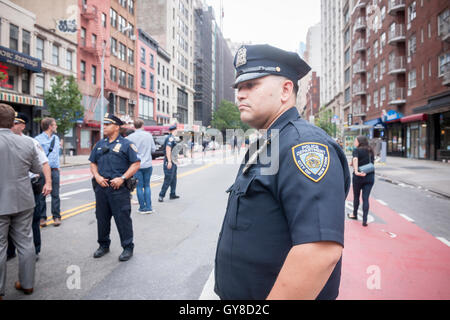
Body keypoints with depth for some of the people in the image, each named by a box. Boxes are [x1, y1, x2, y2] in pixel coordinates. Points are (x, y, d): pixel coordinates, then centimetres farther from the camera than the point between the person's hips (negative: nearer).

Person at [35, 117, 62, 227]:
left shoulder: (56, 138, 14)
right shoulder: (38, 139, -5)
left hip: (54, 170, 4)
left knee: (55, 194, 6)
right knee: (41, 194, 3)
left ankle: (56, 217, 13)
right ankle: (42, 217, 13)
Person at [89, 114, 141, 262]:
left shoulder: (126, 144, -2)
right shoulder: (99, 144, 15)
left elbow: (136, 164, -7)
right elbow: (93, 163, 18)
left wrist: (122, 178, -16)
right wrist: (97, 176, -2)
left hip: (119, 188, -5)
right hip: (101, 187, 6)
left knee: (123, 219, -1)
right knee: (102, 218, 14)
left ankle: (128, 248, 12)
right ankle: (103, 245, 31)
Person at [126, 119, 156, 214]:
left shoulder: (130, 137, -8)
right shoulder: (149, 135, -1)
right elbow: (153, 149, 4)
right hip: (148, 164, 2)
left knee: (139, 186, 6)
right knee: (147, 185, 12)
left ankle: (142, 208, 12)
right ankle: (148, 207, 11)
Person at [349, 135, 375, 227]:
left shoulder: (357, 150, -6)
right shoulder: (370, 151, 11)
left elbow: (355, 159, -24)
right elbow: (372, 162, 8)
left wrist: (356, 171, -35)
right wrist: (366, 171, 6)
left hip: (359, 176, -3)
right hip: (370, 176, 4)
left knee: (356, 196, 16)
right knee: (366, 198, 4)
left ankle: (355, 214, 34)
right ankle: (365, 220, -1)